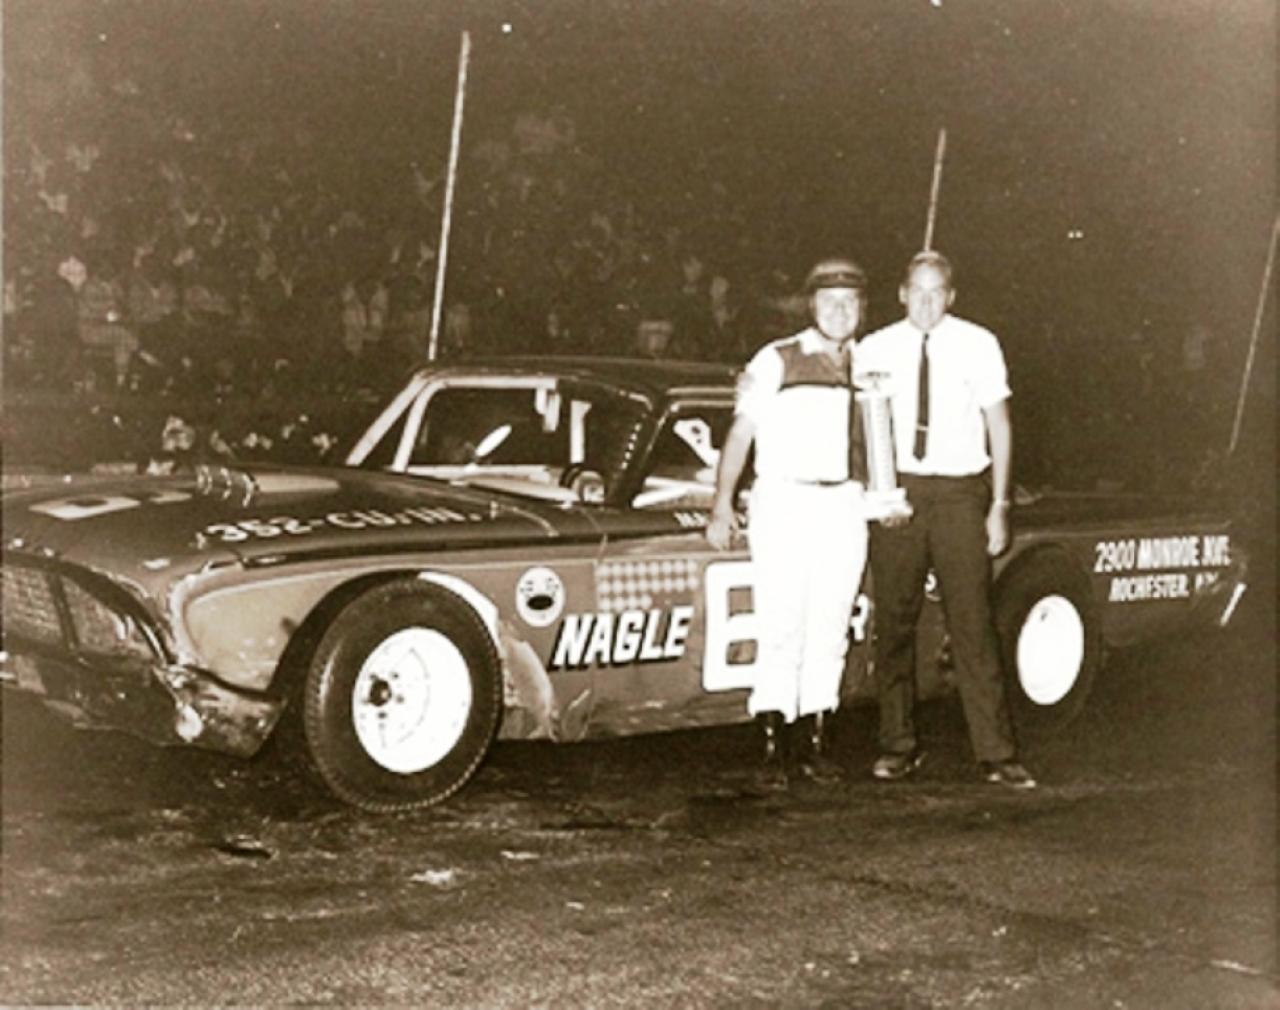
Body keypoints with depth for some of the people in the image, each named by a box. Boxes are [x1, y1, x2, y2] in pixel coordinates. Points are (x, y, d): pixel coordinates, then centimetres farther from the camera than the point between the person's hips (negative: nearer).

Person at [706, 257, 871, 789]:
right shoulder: (777, 360, 1)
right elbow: (740, 432, 1)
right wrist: (722, 504, -6)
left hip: (843, 506, 4)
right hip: (784, 502, -4)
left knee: (830, 629, 4)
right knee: (781, 627, -8)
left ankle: (813, 740, 11)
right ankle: (774, 744, -4)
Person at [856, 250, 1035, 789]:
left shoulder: (977, 345, 3)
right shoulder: (873, 351, 5)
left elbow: (999, 425, 6)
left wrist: (999, 504, 1)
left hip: (960, 491, -1)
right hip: (896, 492, 2)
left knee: (973, 624, -4)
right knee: (894, 623, 4)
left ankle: (996, 753, 0)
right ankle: (898, 746, 15)